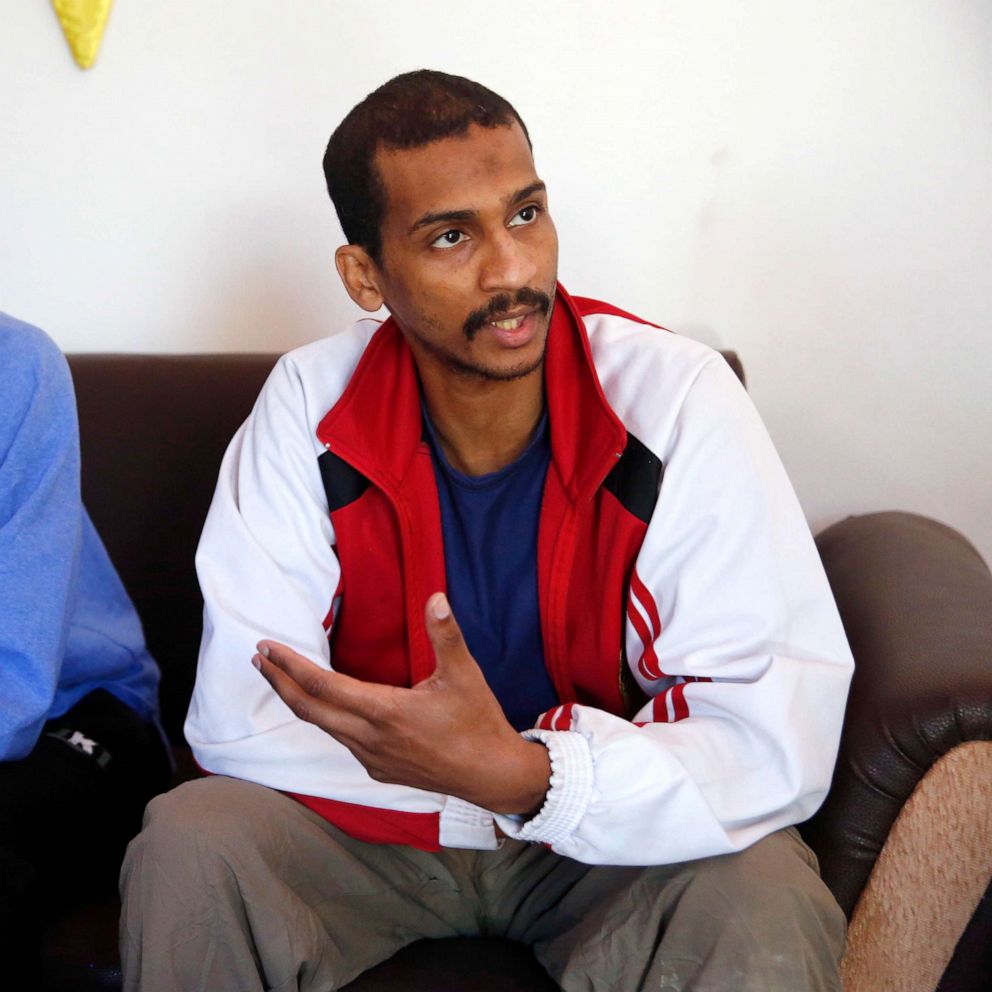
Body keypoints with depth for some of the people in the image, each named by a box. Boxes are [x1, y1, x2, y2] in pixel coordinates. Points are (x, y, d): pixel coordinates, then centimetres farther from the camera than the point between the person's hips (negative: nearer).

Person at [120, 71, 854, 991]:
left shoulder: (678, 398, -19)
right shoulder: (310, 405, -13)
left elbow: (780, 738, -24)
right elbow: (236, 716, -16)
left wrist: (525, 774, -38)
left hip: (615, 839, -1)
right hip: (375, 823, 2)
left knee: (765, 913, -31)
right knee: (187, 849, -25)